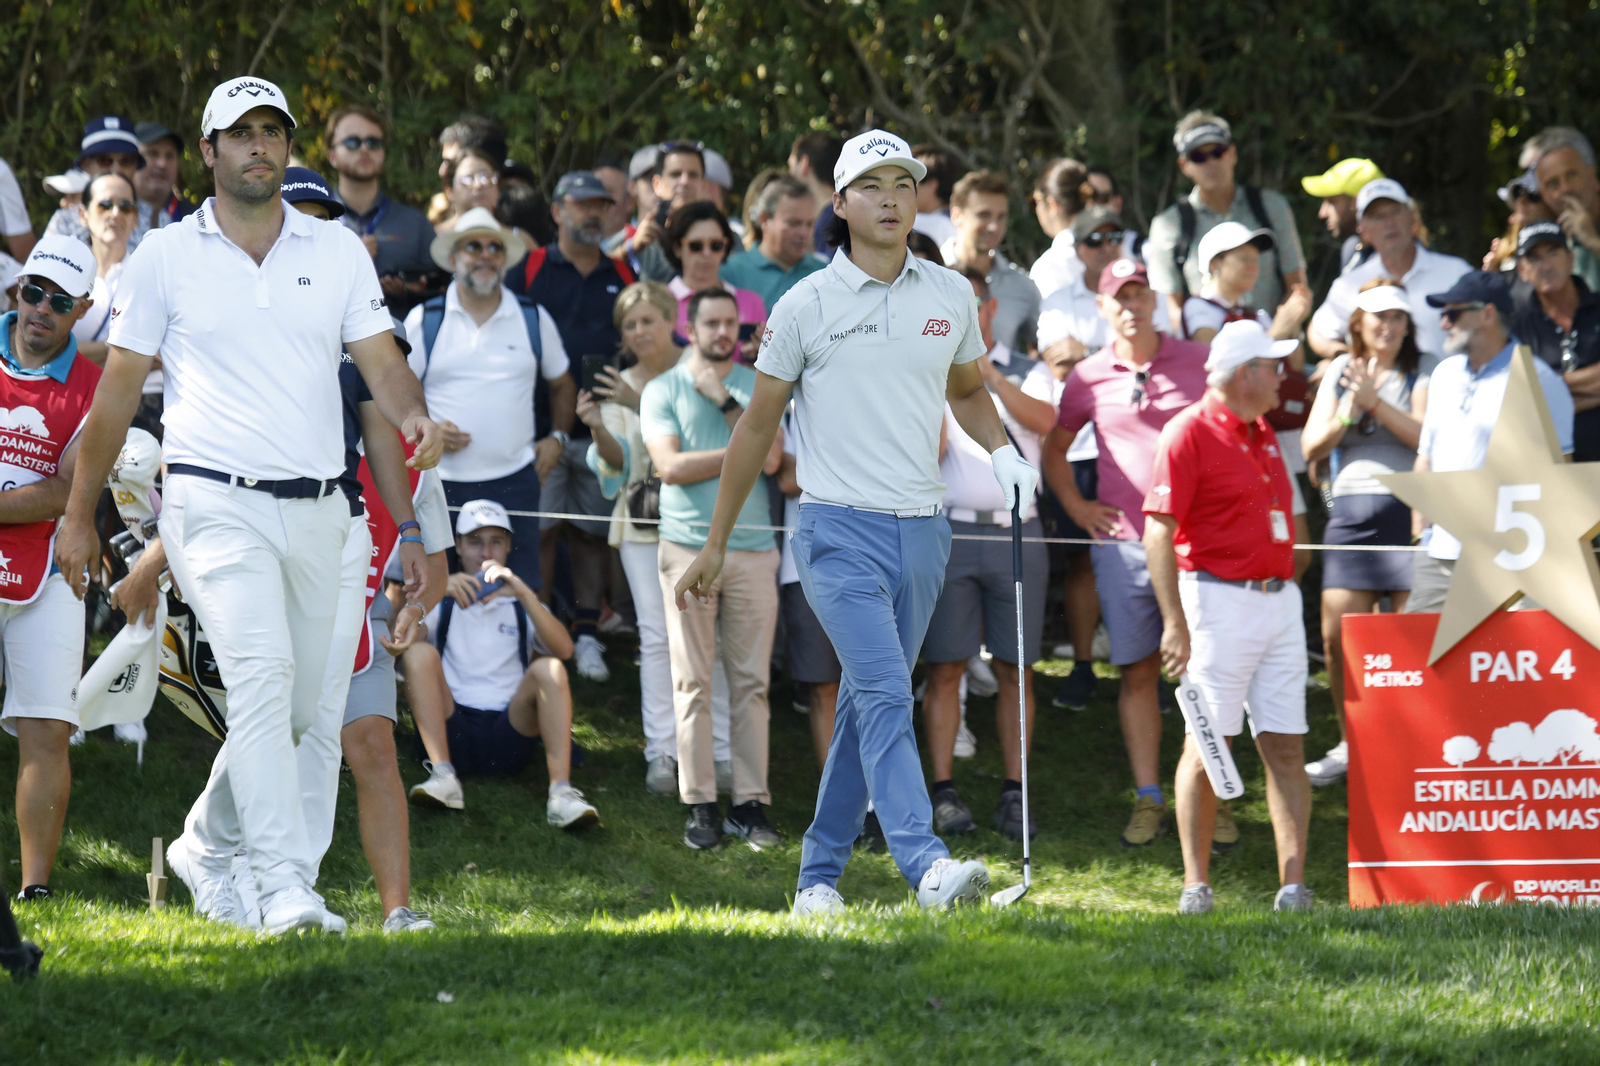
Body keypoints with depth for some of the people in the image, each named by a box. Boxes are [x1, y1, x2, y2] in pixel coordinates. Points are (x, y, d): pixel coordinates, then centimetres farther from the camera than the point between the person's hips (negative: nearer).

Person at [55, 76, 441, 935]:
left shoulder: (338, 253, 11)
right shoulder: (166, 258, 3)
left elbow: (379, 360, 6)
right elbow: (118, 390, 7)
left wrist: (411, 415, -18)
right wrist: (79, 516, 9)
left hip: (316, 509, 4)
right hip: (217, 503, -4)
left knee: (295, 702, 11)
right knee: (263, 674, -22)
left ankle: (205, 847, 34)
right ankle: (287, 888, -27)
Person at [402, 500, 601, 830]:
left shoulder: (521, 607, 20)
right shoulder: (442, 603, 18)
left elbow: (564, 650, -3)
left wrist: (523, 595, -15)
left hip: (508, 732, 0)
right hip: (452, 731, 0)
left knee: (549, 668, -23)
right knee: (419, 652, -22)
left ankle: (561, 793, -38)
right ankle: (443, 776, -35)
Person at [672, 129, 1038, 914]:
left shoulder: (951, 296, 9)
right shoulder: (807, 305, -1)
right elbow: (758, 425, 7)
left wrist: (1002, 452, 6)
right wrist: (714, 546, 10)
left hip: (920, 532, 4)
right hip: (838, 528, -4)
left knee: (868, 703, 8)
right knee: (885, 693, -19)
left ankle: (820, 871, 19)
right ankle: (925, 864, -30)